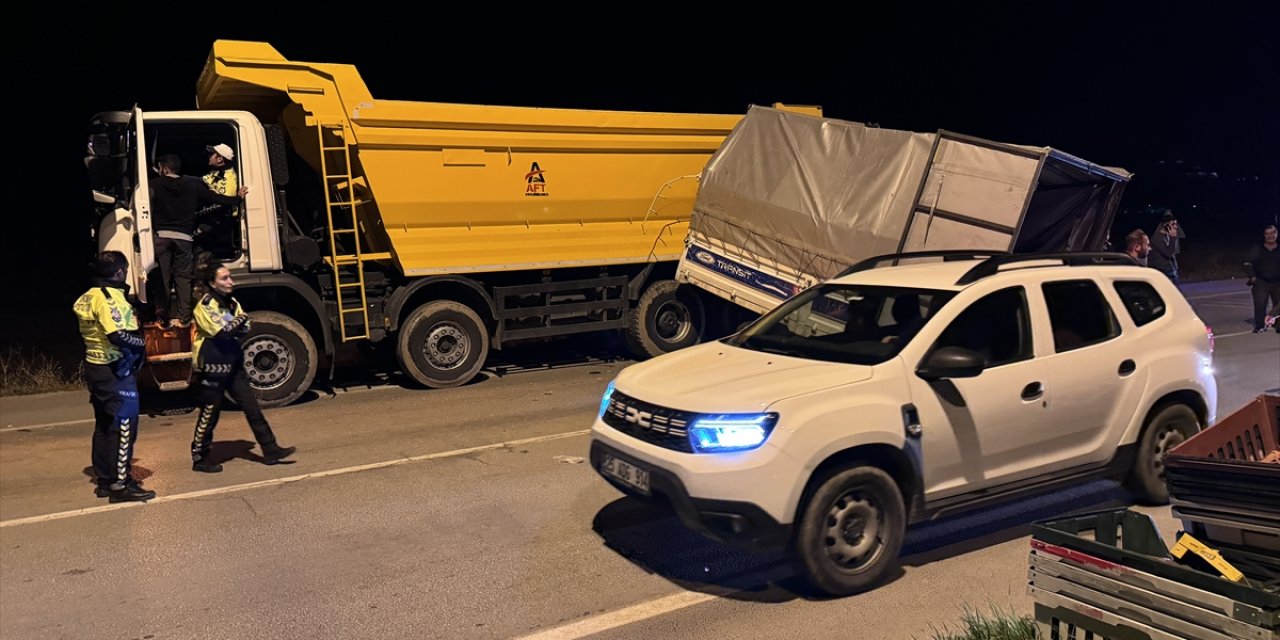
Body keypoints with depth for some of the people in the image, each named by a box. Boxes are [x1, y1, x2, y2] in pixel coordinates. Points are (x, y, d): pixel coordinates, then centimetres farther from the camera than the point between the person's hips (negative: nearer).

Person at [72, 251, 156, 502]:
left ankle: (104, 480, 24)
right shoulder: (108, 296, -17)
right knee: (124, 425, -5)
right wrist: (143, 342, -10)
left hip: (96, 367, 10)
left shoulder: (89, 296, 13)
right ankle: (121, 484, -4)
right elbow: (119, 335, -25)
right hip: (116, 370, -10)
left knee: (104, 425, 16)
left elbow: (100, 331, 13)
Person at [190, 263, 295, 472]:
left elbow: (245, 328, 4)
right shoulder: (205, 306, -14)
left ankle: (270, 449, 9)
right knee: (209, 415, 2)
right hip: (212, 368, -7)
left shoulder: (231, 302, 10)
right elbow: (223, 332, -24)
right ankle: (199, 459, 15)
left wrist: (232, 326, -16)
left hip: (232, 366, 7)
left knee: (252, 406, 5)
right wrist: (240, 320, -8)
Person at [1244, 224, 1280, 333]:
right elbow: (1247, 263, 2)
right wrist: (1252, 277, -6)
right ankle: (1260, 326, -3)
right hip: (1261, 282, -1)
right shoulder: (1257, 249, 0)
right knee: (1260, 304, -8)